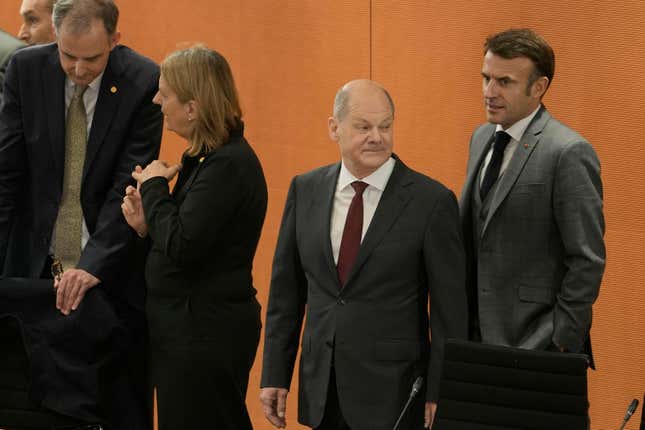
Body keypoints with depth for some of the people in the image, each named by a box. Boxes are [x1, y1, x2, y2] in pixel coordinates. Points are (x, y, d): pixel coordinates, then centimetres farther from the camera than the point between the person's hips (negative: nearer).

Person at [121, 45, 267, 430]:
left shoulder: (227, 166, -20)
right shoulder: (209, 158, 11)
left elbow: (182, 249, -26)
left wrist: (154, 187, -13)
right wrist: (149, 224, 0)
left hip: (206, 336, -10)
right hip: (191, 326, 10)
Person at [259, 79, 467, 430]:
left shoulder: (431, 201, -8)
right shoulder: (305, 190, 5)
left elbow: (449, 309, -6)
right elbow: (286, 289, 10)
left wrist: (439, 395, -8)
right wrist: (275, 375, 7)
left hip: (393, 395, -3)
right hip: (322, 391, 4)